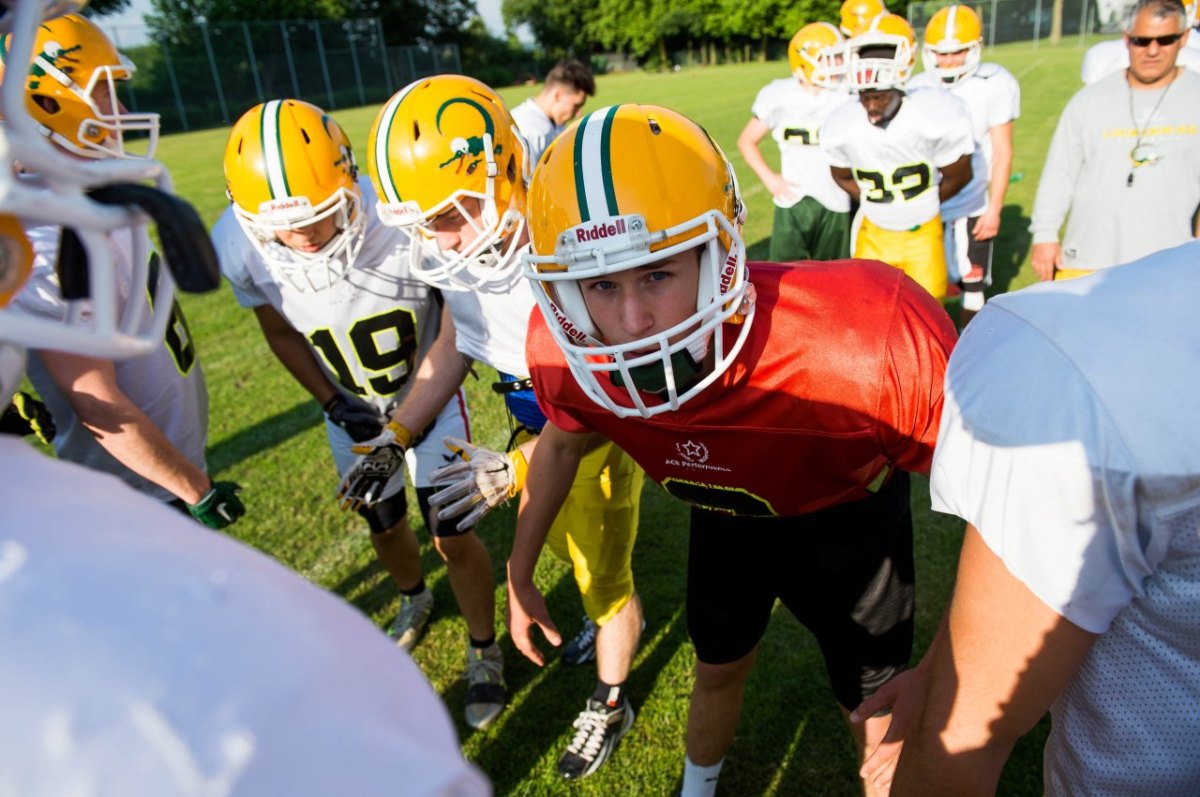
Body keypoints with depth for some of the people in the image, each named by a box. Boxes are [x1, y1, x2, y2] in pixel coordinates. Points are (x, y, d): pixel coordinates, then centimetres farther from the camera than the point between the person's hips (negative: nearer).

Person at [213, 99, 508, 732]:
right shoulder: (239, 246, -23)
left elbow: (454, 338, -21)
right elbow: (280, 331, -1)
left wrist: (399, 437, -25)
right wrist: (334, 405, -9)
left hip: (428, 391, -3)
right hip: (351, 405, 4)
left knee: (452, 535, -2)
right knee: (383, 523, 19)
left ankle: (484, 652, 25)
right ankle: (413, 600, 53)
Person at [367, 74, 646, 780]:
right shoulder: (453, 251, -12)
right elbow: (460, 349, 4)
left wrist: (515, 467, -34)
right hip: (536, 418, 7)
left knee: (603, 569, 10)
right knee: (568, 546, 25)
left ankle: (611, 706, 38)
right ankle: (621, 617, 59)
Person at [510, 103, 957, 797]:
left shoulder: (862, 335, -43)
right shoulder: (567, 359, -30)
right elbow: (562, 444, -5)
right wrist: (520, 576, 5)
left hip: (848, 514, -2)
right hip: (726, 516, 3)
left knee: (876, 708, 15)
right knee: (720, 669, 25)